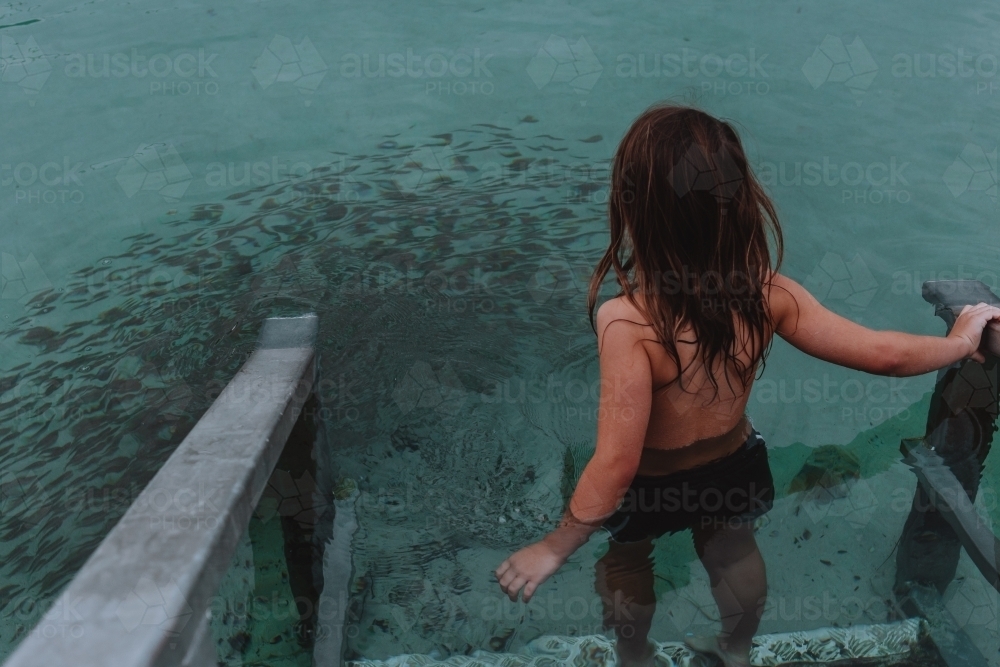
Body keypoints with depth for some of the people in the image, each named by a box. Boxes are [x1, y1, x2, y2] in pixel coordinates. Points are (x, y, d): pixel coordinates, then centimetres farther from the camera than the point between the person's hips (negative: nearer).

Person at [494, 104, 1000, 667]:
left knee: (627, 561, 30)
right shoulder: (768, 293, -25)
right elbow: (887, 355, -17)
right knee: (735, 554, 33)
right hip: (734, 466, 4)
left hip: (651, 482, -3)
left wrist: (554, 549, -24)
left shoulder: (627, 321, -39)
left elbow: (616, 463, -37)